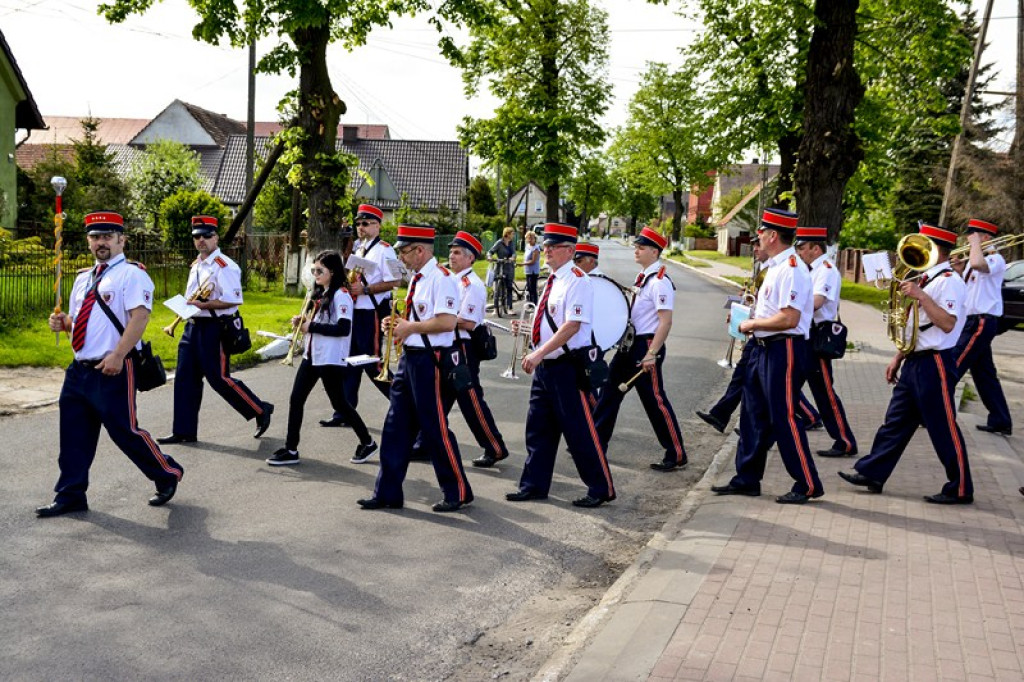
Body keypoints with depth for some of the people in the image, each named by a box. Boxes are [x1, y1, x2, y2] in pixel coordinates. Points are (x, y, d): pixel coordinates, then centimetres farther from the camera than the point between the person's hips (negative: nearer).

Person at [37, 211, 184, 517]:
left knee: (124, 430, -3)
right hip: (80, 367, 8)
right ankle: (70, 496, 21)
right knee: (74, 435, 10)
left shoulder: (131, 274, -8)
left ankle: (167, 474, 18)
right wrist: (62, 322, 3)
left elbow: (140, 316, -19)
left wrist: (117, 356, -27)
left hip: (113, 369, -8)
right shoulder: (83, 278, 17)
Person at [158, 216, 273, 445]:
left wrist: (202, 305, -22)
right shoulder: (196, 265, 16)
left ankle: (260, 410, 11)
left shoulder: (224, 266, -13)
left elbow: (234, 299, -21)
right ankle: (184, 431, 15)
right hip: (193, 326, 9)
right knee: (185, 378, 8)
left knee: (219, 378, -5)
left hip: (214, 328, -9)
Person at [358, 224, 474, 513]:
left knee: (435, 428, -1)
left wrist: (409, 327, -16)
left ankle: (458, 492, 14)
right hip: (410, 358, 10)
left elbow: (447, 321, -25)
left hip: (429, 361, -10)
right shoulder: (417, 279, 14)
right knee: (396, 427, 11)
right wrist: (399, 324, 6)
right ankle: (387, 494, 19)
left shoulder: (440, 278, -15)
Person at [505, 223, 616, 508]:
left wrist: (539, 353, -27)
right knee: (538, 428, 14)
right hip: (545, 366, 9)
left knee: (579, 431, -2)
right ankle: (534, 485, 25)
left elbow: (572, 326, -24)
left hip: (568, 367, -9)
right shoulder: (553, 280, 13)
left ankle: (601, 489, 11)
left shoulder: (577, 281, -15)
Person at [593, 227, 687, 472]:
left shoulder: (660, 282, -17)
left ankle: (677, 456, 7)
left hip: (646, 345, -10)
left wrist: (651, 354, -24)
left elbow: (665, 322, -22)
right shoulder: (643, 277, 11)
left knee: (655, 401, -4)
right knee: (610, 391, 13)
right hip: (630, 343, 10)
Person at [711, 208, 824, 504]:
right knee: (754, 415, 14)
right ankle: (747, 479, 23)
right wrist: (751, 319, 10)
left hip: (784, 350, -10)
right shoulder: (775, 267, 14)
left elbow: (789, 318, -25)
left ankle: (808, 484, 6)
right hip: (764, 347, 10)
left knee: (784, 419, -4)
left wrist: (752, 324, -15)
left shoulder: (791, 269, -18)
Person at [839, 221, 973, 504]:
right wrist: (898, 358, 19)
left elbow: (947, 324, -25)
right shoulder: (926, 280, 15)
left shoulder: (949, 281, -14)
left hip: (935, 364, -9)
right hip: (914, 362, 9)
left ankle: (960, 489, 9)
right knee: (896, 421, 13)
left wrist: (920, 295, -25)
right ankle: (871, 473, 19)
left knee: (943, 428, -1)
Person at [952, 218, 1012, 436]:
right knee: (984, 374, 13)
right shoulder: (973, 260, 17)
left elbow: (977, 263, -35)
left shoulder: (995, 259, -12)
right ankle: (1001, 422, 19)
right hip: (970, 320, 10)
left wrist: (976, 242, -19)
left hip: (981, 322, -10)